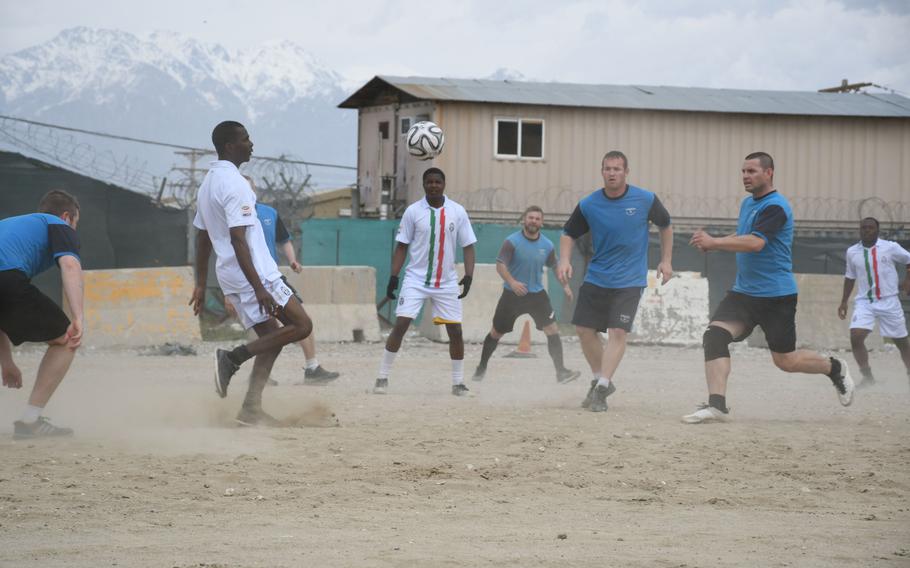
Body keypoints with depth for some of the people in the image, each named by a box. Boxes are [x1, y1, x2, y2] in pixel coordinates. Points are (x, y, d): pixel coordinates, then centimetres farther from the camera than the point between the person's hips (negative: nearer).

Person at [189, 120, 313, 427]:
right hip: (254, 274, -10)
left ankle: (251, 408, 4)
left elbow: (202, 238, 20)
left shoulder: (208, 182, 15)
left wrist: (201, 285, 24)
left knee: (272, 337, 12)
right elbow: (238, 240, -23)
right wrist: (258, 288, -25)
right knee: (301, 325, -6)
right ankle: (233, 357, -10)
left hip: (230, 276, 10)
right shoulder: (233, 183, -15)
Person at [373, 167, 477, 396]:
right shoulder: (413, 211, -2)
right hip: (416, 279, -2)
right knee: (400, 325, -11)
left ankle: (458, 383, 14)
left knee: (455, 331, 1)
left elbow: (468, 246, 3)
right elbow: (401, 246, 3)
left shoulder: (458, 212, 0)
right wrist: (393, 277, -4)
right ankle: (382, 378, -4)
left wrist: (468, 276, -9)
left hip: (447, 283, 2)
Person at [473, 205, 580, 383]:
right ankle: (482, 367, 29)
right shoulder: (512, 242, -12)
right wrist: (511, 282, -34)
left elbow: (554, 266, 18)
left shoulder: (547, 245, 0)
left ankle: (561, 371, -11)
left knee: (552, 329, -13)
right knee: (496, 333, 9)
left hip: (537, 294, 2)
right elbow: (500, 265, -18)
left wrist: (565, 285, 10)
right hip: (512, 294, -2)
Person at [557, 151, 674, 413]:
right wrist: (565, 260, -10)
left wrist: (666, 260, 6)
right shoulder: (588, 205, -5)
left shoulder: (646, 200, -7)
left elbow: (665, 226, 9)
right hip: (595, 279, 3)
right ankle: (600, 380, 23)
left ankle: (601, 389, -14)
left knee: (618, 332, -15)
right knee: (585, 330, 3)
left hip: (629, 280, -3)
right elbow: (569, 233, 7)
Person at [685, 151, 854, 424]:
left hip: (776, 296, -7)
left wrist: (714, 242, -32)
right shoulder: (748, 204, 11)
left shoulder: (776, 207, -17)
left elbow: (756, 242, -30)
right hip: (743, 293, 7)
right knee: (715, 335, -15)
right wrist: (714, 242, 5)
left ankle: (835, 368, 31)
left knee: (785, 360, 2)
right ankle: (716, 405, -20)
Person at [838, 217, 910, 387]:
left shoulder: (890, 247, -4)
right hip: (864, 302, 1)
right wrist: (843, 302, 17)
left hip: (888, 301, -1)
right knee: (855, 337, -18)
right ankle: (867, 376, -7)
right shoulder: (852, 252, 5)